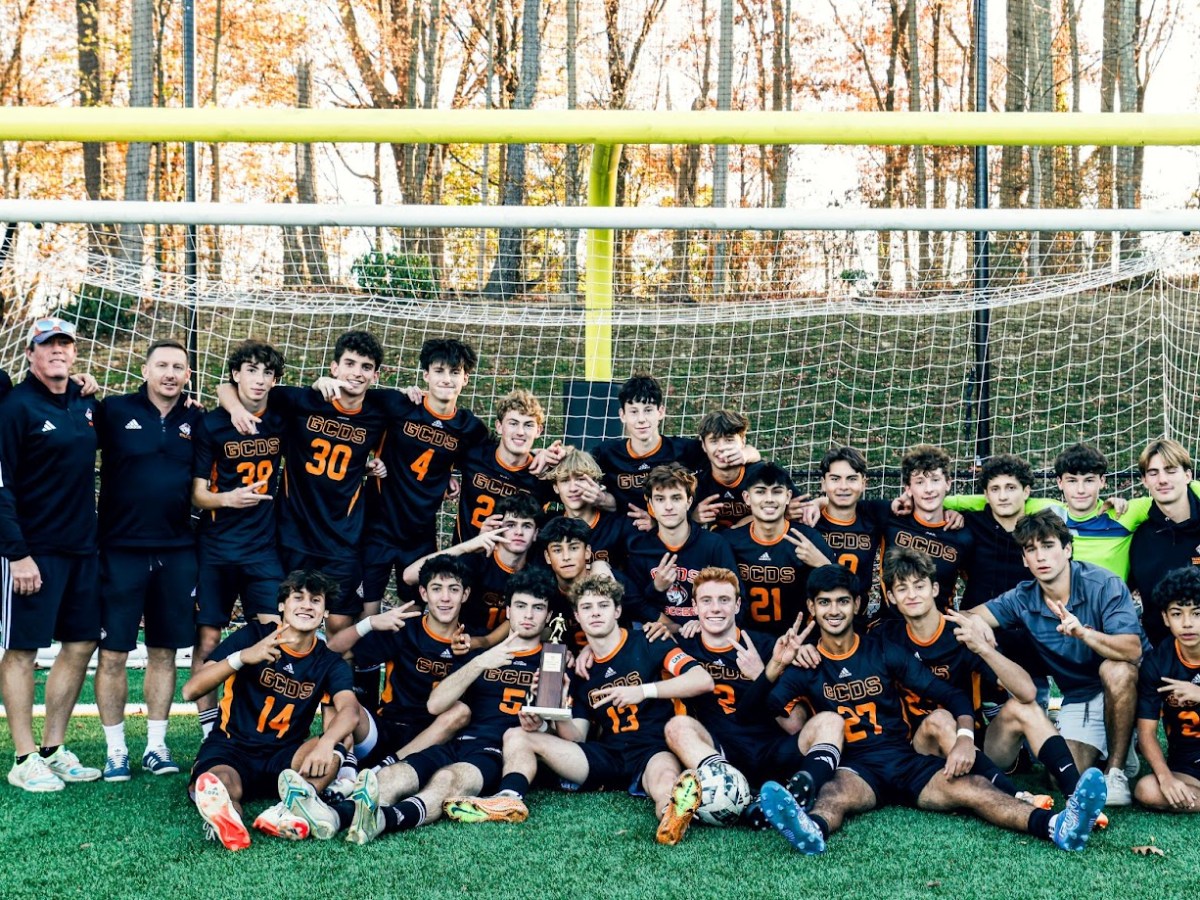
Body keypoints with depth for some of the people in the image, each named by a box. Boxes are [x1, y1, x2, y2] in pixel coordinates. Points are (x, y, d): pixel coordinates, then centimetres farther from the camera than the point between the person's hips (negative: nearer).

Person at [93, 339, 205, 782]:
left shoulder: (196, 420, 6)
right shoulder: (115, 410, -2)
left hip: (177, 553, 3)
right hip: (121, 551, -3)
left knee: (164, 651, 9)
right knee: (113, 652, 1)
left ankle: (156, 746, 19)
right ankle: (115, 750, 12)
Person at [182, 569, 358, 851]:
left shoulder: (329, 663, 5)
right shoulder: (252, 636, 0)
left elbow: (349, 709, -18)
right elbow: (191, 691, -9)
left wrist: (326, 742, -42)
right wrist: (242, 657, -25)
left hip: (283, 758, 2)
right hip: (230, 748, -1)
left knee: (331, 752, -32)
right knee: (220, 786, -38)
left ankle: (289, 810, -51)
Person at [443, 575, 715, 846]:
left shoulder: (647, 645, 2)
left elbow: (703, 680, -11)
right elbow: (577, 737, 12)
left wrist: (643, 691, -18)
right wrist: (545, 725, -9)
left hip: (653, 751, -6)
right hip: (608, 756, 6)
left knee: (665, 780, -43)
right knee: (516, 736, -4)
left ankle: (673, 813, -78)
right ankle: (509, 799, -34)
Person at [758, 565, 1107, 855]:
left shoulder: (883, 652, 11)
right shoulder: (805, 666, 8)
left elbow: (951, 694, 7)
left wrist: (965, 736, -13)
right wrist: (775, 668, -21)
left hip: (906, 760, 2)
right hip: (855, 767, -2)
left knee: (971, 786, -26)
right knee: (837, 792, -39)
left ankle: (1056, 826, -50)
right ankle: (811, 829, -75)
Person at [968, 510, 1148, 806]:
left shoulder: (1103, 585, -19)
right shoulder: (1023, 600, -5)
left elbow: (1132, 650, -30)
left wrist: (1084, 632, -47)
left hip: (1124, 687, -3)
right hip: (1079, 698, 3)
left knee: (1115, 670, -38)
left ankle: (1116, 769, -19)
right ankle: (1104, 747, 17)